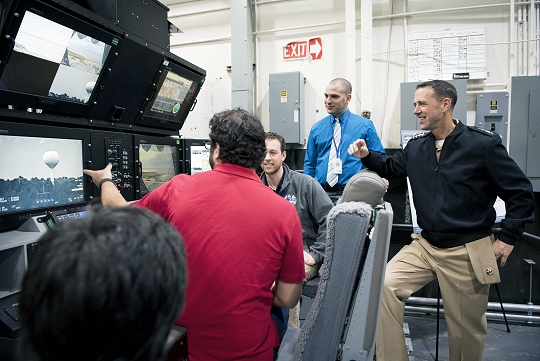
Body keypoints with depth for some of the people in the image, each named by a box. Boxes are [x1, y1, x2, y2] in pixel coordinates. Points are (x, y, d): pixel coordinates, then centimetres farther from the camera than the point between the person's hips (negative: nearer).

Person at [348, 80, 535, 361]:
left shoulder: (483, 144, -10)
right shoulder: (416, 147, 3)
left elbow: (521, 193, -4)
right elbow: (390, 168, 21)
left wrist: (508, 238, -6)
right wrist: (367, 156, 2)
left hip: (468, 253, -3)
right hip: (425, 245, 4)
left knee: (466, 331, 11)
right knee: (385, 285, -15)